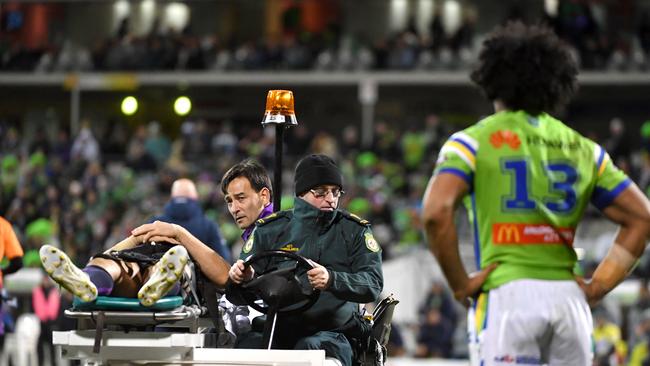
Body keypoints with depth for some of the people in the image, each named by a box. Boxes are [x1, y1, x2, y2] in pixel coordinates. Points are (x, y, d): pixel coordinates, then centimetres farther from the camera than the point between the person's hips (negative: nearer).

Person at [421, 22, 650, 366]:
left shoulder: (473, 141, 3)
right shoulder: (583, 149, 16)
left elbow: (436, 212, -13)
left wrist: (460, 285, -4)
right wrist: (598, 286, 11)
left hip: (508, 296, -4)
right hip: (569, 296, 4)